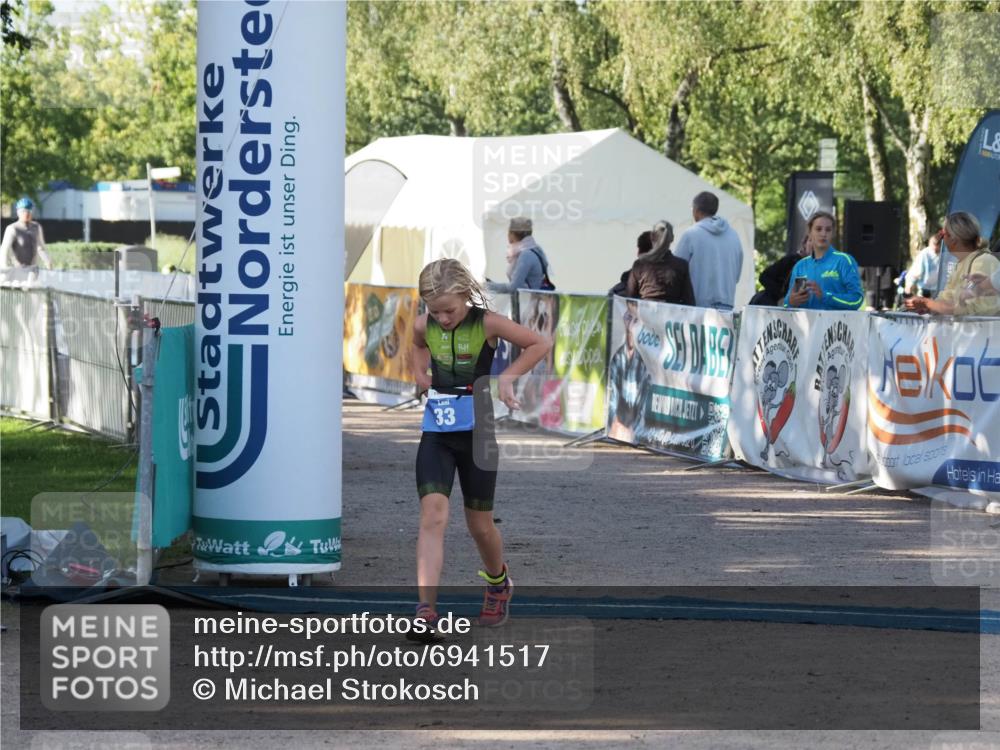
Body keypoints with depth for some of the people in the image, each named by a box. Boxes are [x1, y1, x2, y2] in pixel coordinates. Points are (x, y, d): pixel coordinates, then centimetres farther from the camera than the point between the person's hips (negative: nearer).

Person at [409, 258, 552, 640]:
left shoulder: (487, 324, -12)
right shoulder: (423, 326, -1)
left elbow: (541, 344, -2)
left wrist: (508, 376, -10)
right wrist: (421, 372, 8)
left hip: (476, 432, -2)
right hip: (436, 433, 2)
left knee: (479, 525, 10)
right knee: (432, 515, -15)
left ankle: (498, 584, 43)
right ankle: (425, 611, -23)